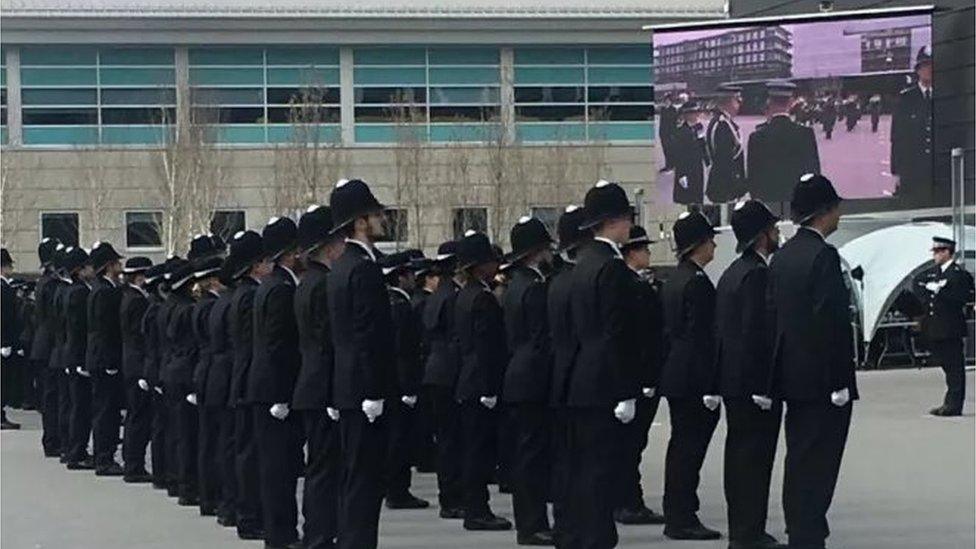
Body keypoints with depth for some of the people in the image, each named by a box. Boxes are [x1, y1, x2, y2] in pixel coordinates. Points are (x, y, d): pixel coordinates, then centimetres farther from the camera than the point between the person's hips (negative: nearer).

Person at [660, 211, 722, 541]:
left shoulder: (674, 280, 14)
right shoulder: (697, 282, -16)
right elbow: (701, 337, -19)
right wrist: (711, 387, -18)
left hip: (674, 376, 10)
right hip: (693, 378, -10)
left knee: (681, 447, 14)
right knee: (690, 448, -6)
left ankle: (675, 516, 19)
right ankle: (682, 518, -4)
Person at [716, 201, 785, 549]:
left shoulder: (731, 273, 14)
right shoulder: (758, 274, -16)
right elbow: (757, 333, -21)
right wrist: (766, 387, -20)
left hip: (732, 380, 10)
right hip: (755, 382, -10)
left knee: (739, 455, 13)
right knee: (756, 458, -7)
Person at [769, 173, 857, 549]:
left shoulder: (782, 257, 10)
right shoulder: (823, 256, -16)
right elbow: (831, 321, -20)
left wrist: (780, 371, 17)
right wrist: (840, 382, -17)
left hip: (792, 377, 9)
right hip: (822, 378, -8)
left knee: (799, 459, 13)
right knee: (818, 462, -6)